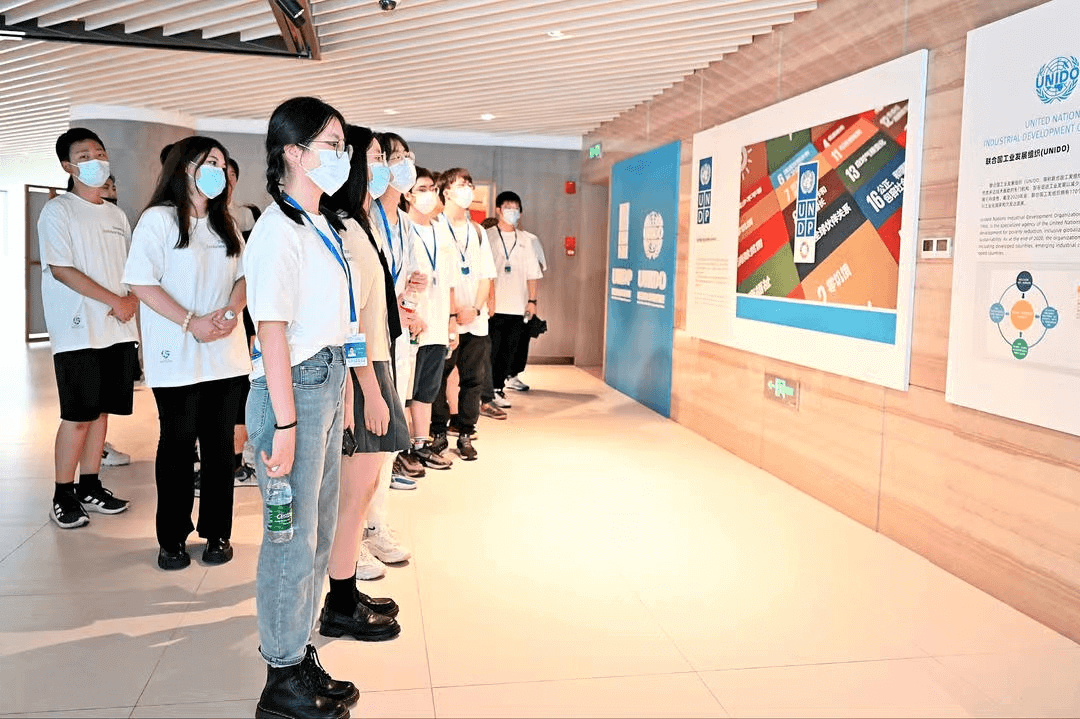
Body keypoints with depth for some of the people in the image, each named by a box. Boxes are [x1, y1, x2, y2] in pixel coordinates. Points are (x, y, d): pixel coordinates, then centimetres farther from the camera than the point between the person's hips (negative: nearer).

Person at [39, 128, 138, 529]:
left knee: (101, 409, 10)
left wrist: (132, 301, -3)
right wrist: (114, 301, -14)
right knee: (78, 415, -4)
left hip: (119, 330, 6)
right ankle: (63, 496, 7)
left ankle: (90, 487, 19)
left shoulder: (116, 215, 17)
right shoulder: (58, 211, -2)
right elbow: (61, 270, -11)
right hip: (79, 331, -6)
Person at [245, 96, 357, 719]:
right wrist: (284, 424, -19)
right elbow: (272, 332, -18)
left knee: (319, 534, 15)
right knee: (293, 542, 1)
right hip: (295, 389, -9)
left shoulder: (325, 225, 13)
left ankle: (303, 660, 30)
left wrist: (343, 391, 15)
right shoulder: (279, 230, -15)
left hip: (330, 385, 9)